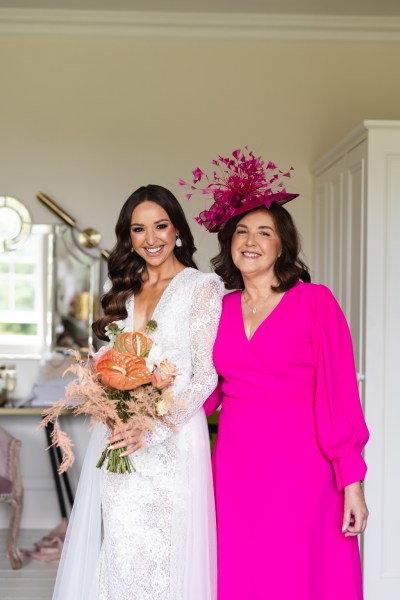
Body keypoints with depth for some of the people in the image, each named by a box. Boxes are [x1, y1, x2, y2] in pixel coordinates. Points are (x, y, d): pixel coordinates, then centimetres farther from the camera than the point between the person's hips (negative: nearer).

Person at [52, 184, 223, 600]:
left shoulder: (201, 287, -2)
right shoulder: (124, 291, 14)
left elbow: (207, 374, -7)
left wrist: (155, 429, -17)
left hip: (172, 444, -4)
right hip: (118, 441, 5)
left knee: (160, 552, -2)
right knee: (117, 553, 6)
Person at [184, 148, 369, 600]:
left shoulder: (315, 301, -5)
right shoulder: (221, 309, 8)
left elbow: (338, 392, -8)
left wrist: (351, 481, -11)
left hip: (300, 466, -4)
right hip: (235, 466, 4)